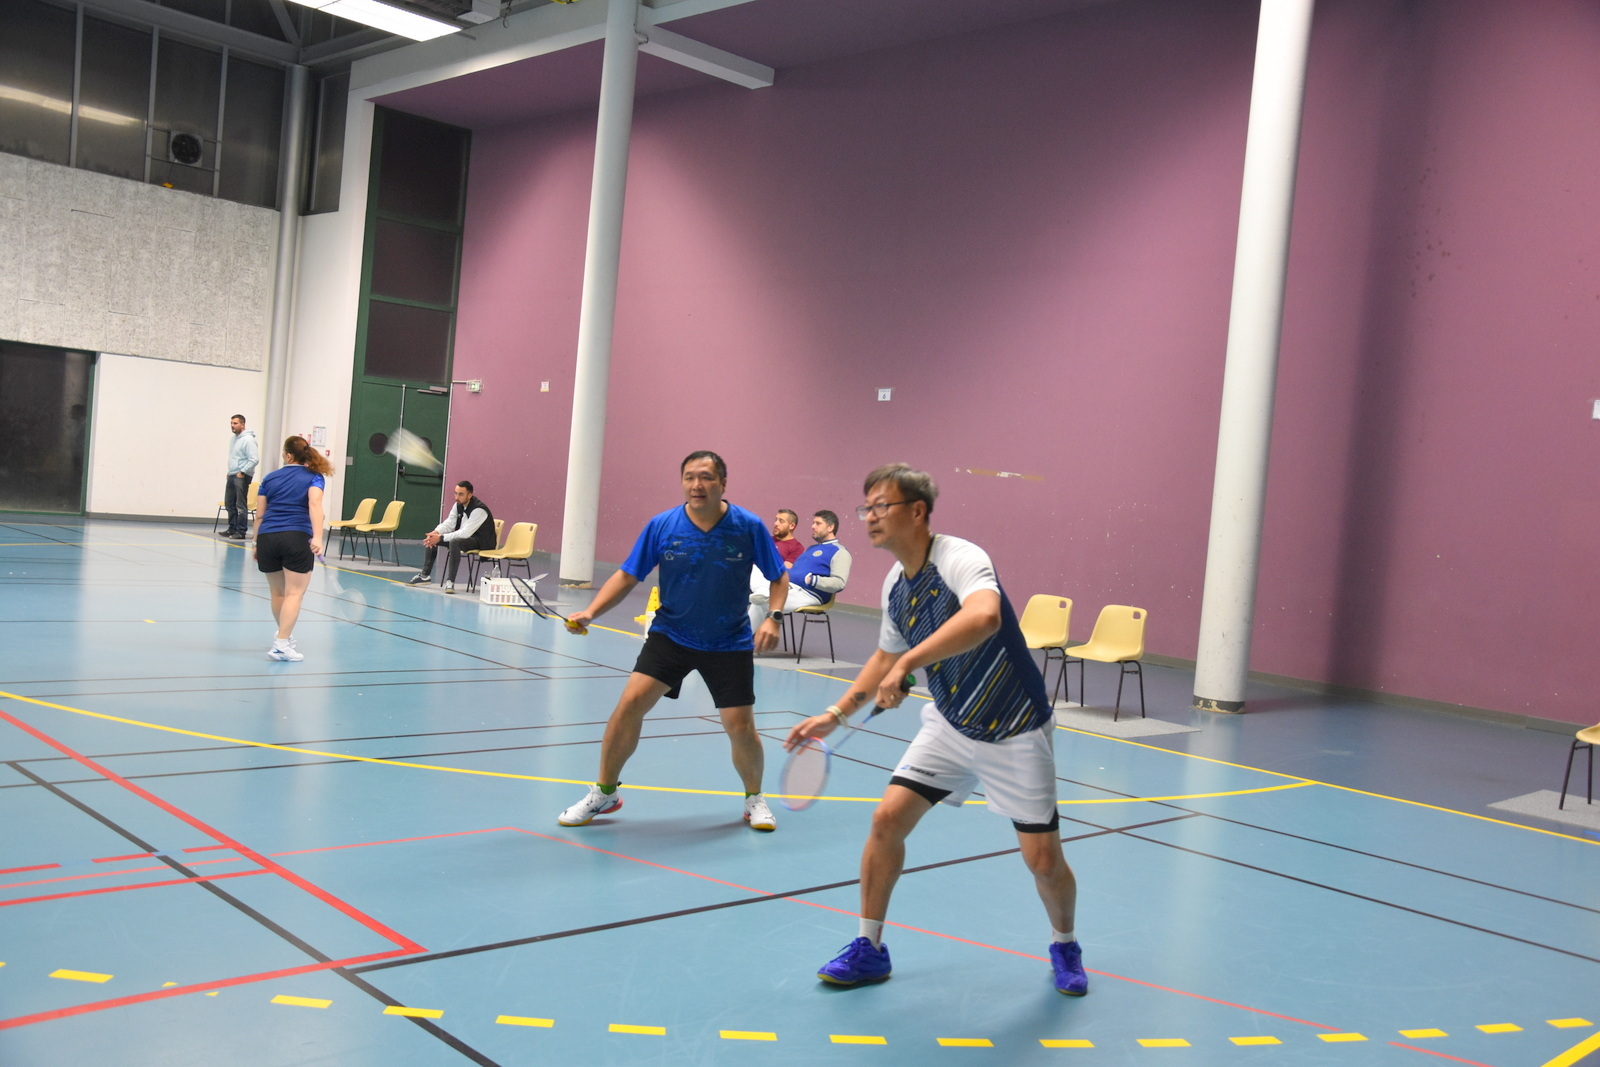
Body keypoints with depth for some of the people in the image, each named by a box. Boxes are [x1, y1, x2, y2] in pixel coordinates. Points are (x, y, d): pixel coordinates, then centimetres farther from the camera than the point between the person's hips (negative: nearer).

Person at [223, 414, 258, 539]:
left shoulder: (248, 440, -13)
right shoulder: (233, 439, 16)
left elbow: (254, 459, -19)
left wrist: (242, 472, -18)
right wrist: (229, 472, 16)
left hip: (242, 476, -9)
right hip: (231, 476, 9)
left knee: (241, 505, -7)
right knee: (229, 503, 13)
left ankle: (240, 532, -5)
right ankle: (232, 528, 23)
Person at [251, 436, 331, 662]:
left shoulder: (269, 478, 18)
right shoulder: (314, 477, 8)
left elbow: (259, 516, 17)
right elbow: (314, 504, -10)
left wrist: (257, 545, 25)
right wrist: (317, 537, -19)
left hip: (266, 537, 4)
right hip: (297, 537, -4)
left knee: (278, 592, 18)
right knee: (294, 593, -4)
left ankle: (285, 634, 36)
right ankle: (281, 644, -14)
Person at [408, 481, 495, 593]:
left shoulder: (479, 510, -26)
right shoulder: (458, 505, 0)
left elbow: (465, 533, -31)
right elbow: (448, 524, 3)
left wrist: (441, 537, -32)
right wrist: (435, 533, -19)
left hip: (481, 542, -9)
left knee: (455, 542, -38)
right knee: (430, 538, 1)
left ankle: (450, 582, -35)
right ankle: (424, 575, 5)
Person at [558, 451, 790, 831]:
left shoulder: (748, 527, -11)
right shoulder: (661, 526, -9)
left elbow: (779, 577, 0)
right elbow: (627, 576, -2)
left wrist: (773, 617, -17)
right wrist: (591, 611, -16)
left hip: (730, 643, -1)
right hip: (670, 636, 1)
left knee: (740, 726, -5)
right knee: (630, 703, -13)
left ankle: (754, 797, 26)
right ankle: (604, 792, 8)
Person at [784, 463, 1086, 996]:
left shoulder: (960, 558, -24)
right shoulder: (895, 584, 0)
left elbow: (985, 615, -48)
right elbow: (885, 658, 17)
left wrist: (908, 662, -51)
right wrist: (837, 712, 10)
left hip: (1015, 732, -6)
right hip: (950, 724, 6)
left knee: (1044, 860, -2)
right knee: (887, 819, -5)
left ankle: (1064, 945, 29)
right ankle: (868, 949, 12)